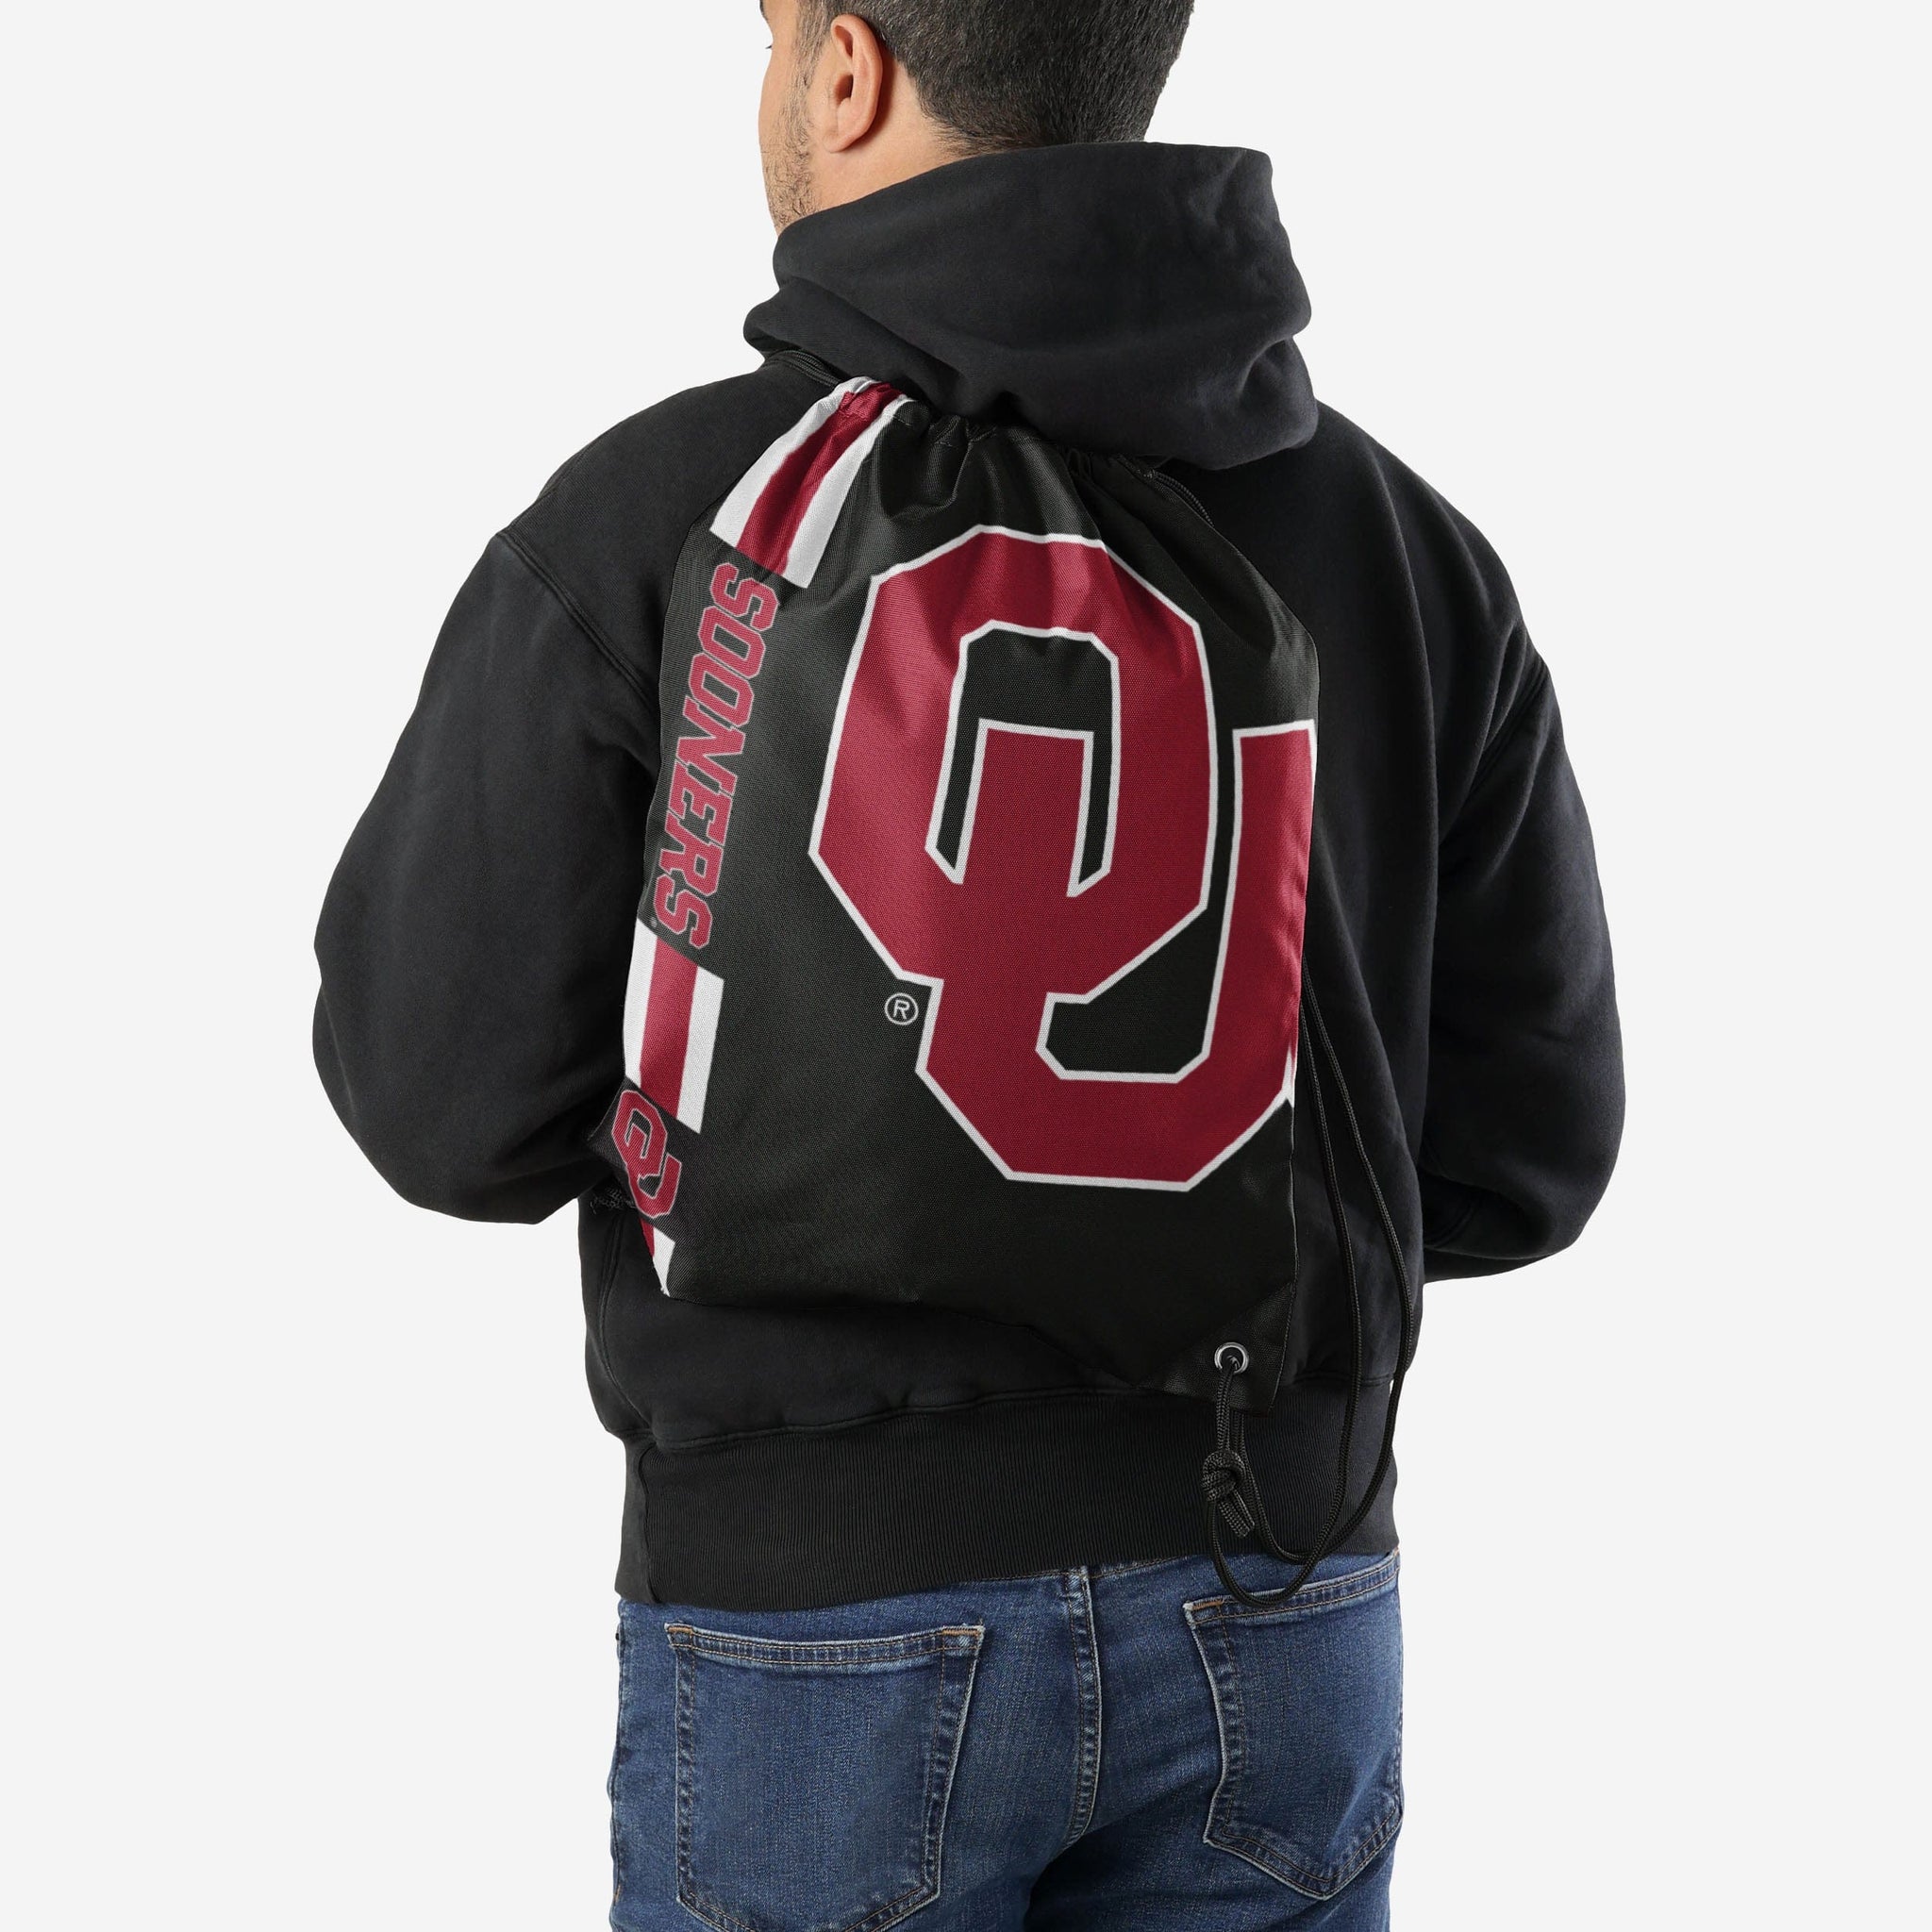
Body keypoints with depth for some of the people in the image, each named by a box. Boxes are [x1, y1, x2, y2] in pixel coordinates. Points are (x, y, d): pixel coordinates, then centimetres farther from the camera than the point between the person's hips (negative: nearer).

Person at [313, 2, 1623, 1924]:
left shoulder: (653, 522, -11)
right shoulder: (1401, 550, -1)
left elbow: (444, 1094, -6)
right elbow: (1515, 1145, 3)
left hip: (828, 1621, -3)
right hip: (1265, 1619, 3)